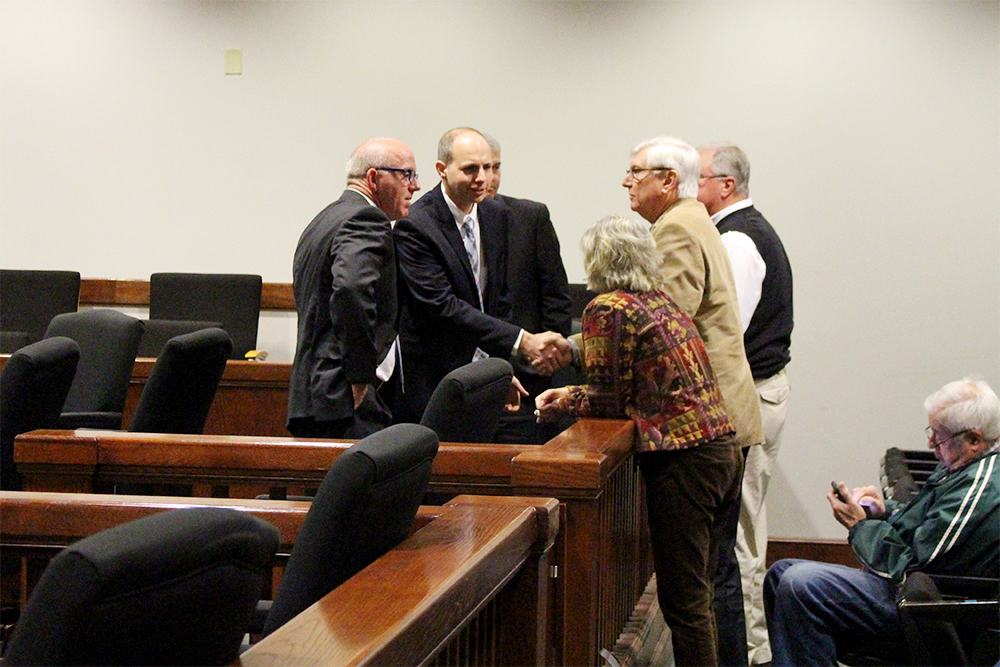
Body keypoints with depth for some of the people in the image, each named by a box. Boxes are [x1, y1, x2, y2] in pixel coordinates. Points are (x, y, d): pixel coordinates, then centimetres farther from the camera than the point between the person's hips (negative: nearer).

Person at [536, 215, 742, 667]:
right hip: (722, 448, 9)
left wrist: (559, 405, 10)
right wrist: (572, 394, 22)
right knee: (698, 593, 17)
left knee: (682, 600, -3)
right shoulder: (663, 302, 16)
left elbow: (609, 399, -6)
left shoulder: (608, 309, -8)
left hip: (683, 458, -9)